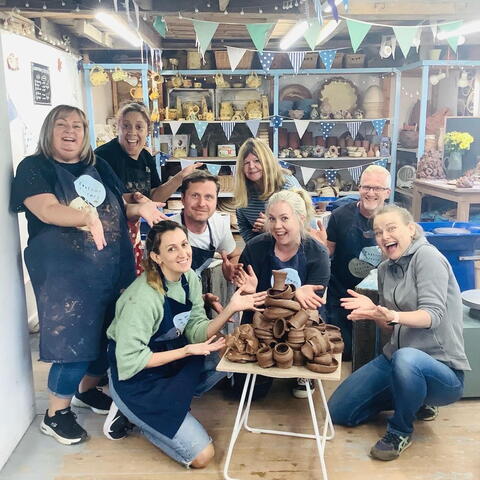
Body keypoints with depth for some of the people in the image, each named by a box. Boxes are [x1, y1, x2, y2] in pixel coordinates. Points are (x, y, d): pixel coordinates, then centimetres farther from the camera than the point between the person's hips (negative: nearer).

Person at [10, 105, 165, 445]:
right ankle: (56, 414, 16)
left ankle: (86, 389, 38)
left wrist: (140, 209, -3)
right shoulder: (34, 168, -5)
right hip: (66, 273, -6)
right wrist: (88, 216, -39)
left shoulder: (99, 167, 12)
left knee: (109, 334, 13)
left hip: (113, 267, 6)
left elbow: (117, 209, 19)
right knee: (73, 341, -5)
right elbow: (47, 210, -22)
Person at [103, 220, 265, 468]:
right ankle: (129, 413, 5)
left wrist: (230, 309, -22)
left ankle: (170, 401, 3)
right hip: (134, 378, -8)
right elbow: (129, 360, -25)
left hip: (169, 365, 8)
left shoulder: (190, 278, -5)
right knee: (201, 455, -9)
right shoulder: (143, 298, -29)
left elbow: (196, 332, -6)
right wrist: (188, 351, -23)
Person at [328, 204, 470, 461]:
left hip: (442, 368, -7)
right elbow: (390, 325, 11)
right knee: (338, 411, 2)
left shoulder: (427, 256, -13)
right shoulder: (385, 268, 9)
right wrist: (373, 310, -11)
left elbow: (433, 314, -23)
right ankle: (416, 400, 18)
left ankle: (401, 431, -11)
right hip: (395, 359, 8)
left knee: (406, 359, -43)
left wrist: (393, 315, -41)